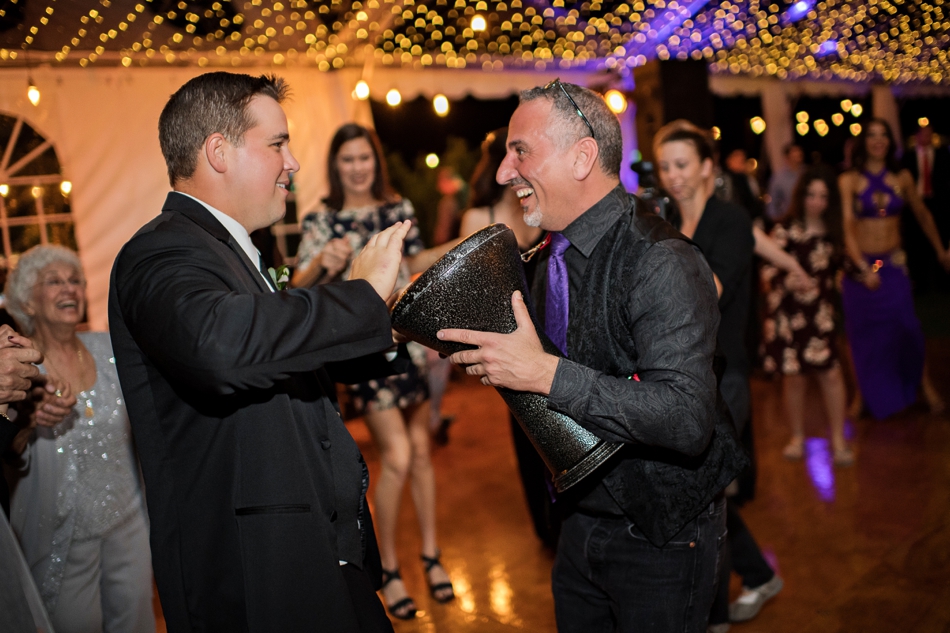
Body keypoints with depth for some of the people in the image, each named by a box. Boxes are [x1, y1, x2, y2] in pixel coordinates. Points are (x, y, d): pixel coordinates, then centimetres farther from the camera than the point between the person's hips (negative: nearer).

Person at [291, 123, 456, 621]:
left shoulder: (398, 209, 7)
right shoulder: (322, 220, -4)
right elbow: (298, 286, -11)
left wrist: (457, 247, 9)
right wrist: (323, 264, -30)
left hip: (409, 337, 4)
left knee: (421, 449, 10)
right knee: (396, 456, -8)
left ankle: (431, 555, 27)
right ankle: (389, 569, 12)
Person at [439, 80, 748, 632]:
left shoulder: (660, 264, -23)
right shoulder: (554, 260, 4)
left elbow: (688, 419, -32)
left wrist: (546, 374, -34)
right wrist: (495, 356, -3)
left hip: (660, 540, -8)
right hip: (581, 520, 8)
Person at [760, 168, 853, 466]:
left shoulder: (833, 231, 8)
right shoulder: (785, 229, -5)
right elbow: (769, 271, -7)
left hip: (822, 314, 2)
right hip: (788, 313, -2)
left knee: (831, 373, -6)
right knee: (793, 376, 4)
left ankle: (838, 440, 6)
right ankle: (797, 438, 22)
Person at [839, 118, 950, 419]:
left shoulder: (902, 178, 4)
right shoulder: (849, 180, -5)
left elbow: (922, 214, 17)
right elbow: (847, 226, -14)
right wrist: (863, 268, -24)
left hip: (894, 264, 1)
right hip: (859, 265, -1)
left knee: (906, 325, -7)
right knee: (862, 331, 4)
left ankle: (924, 384, 13)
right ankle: (863, 395, 17)